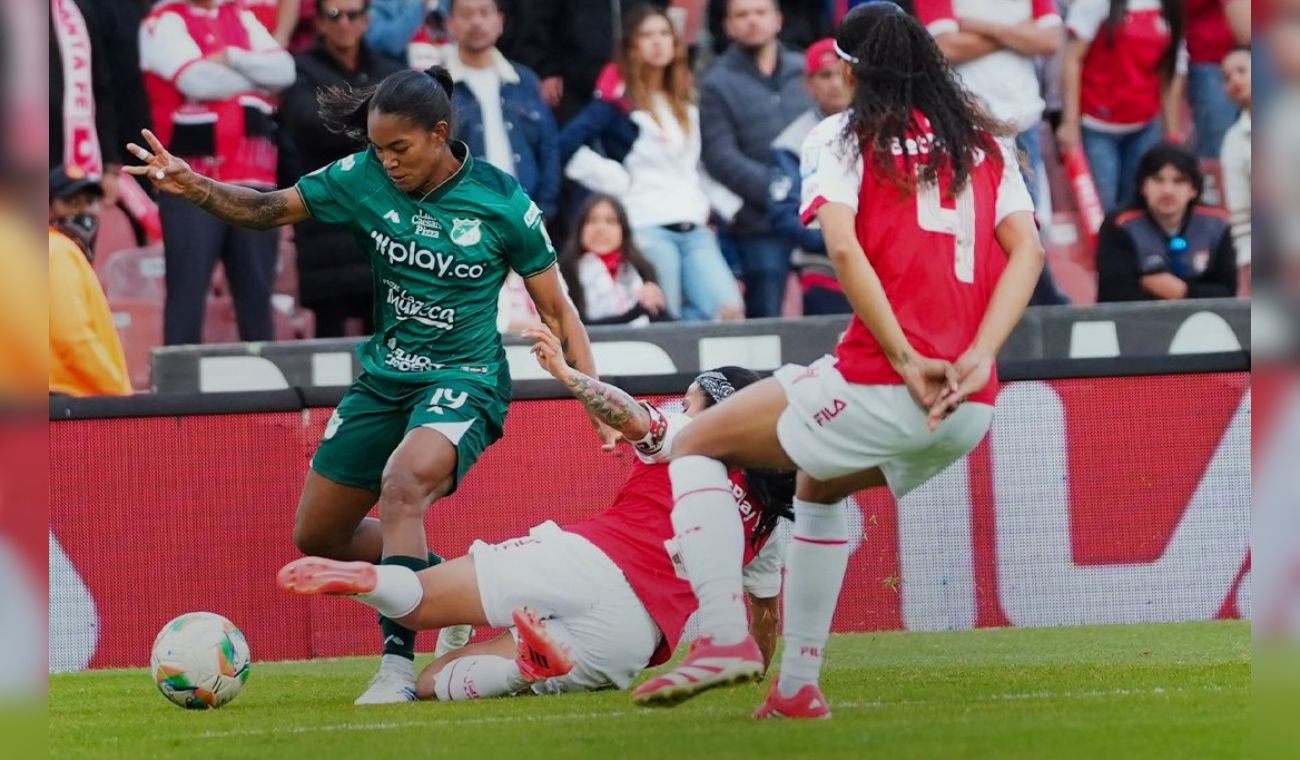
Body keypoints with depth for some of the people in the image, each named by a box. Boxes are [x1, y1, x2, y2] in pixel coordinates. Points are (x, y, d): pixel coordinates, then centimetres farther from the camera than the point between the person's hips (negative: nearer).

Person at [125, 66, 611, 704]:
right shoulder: (364, 178, -7)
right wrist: (191, 186, -18)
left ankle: (397, 663, -34)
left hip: (463, 379, -6)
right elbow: (267, 209, 1)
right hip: (385, 376, 6)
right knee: (317, 536, 11)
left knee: (404, 482, -36)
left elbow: (555, 309, -5)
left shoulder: (501, 201, -14)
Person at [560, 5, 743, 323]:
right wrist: (618, 180, -8)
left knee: (729, 308, -13)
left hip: (694, 227, 6)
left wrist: (703, 205, 15)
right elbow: (569, 146, -12)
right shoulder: (618, 99, -1)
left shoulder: (685, 103, 20)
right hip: (648, 227, -6)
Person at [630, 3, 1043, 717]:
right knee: (820, 486, 35)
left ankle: (725, 637, -6)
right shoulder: (986, 141, 18)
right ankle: (797, 685, 31)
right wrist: (978, 358, -7)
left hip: (878, 385, -6)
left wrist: (906, 360, -15)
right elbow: (1027, 249, 4)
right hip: (971, 409, 6)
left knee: (695, 448, 12)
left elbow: (844, 246, -12)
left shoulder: (843, 136, 4)